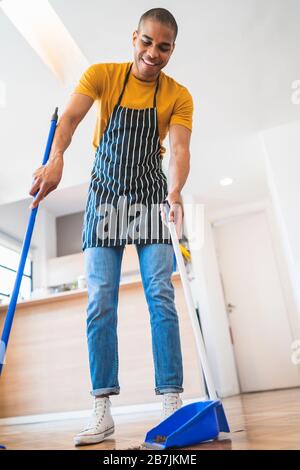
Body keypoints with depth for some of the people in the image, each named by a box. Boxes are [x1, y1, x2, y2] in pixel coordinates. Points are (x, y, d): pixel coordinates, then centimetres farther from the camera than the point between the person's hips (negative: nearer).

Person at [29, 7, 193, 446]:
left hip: (151, 198, 0)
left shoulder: (179, 96, 1)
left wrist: (175, 192, -34)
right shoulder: (102, 75, 1)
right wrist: (56, 158, -38)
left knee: (161, 298, -10)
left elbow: (180, 149, -12)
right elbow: (70, 118, -16)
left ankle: (172, 401, -3)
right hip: (105, 196, 0)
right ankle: (103, 409, 1)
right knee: (100, 303, -6)